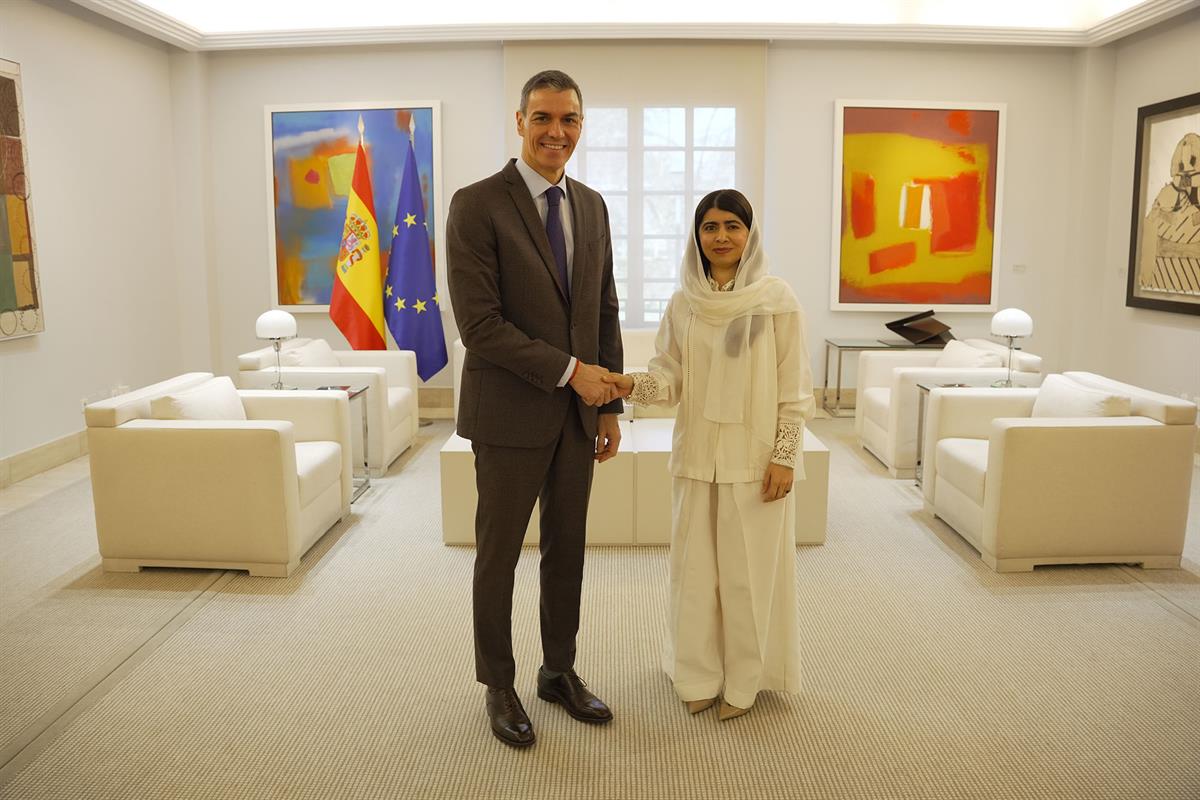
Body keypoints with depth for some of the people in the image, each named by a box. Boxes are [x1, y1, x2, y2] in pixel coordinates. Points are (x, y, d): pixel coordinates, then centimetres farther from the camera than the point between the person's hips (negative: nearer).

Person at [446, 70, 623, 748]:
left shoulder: (592, 206, 9)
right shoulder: (477, 206, -11)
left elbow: (605, 311, 11)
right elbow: (480, 325, -17)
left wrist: (610, 406, 9)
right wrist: (570, 371, -16)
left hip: (578, 412, 6)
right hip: (511, 412, -5)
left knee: (568, 549, 15)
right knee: (500, 554, 9)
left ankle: (560, 671, 34)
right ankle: (499, 685, 28)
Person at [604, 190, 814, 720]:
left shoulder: (777, 299, -7)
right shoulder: (683, 303, 4)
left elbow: (794, 388, -6)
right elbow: (672, 377, 5)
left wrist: (784, 456, -9)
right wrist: (633, 385, -15)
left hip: (755, 457, -3)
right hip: (696, 454, 3)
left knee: (749, 569, 5)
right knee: (695, 566, 10)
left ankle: (744, 680, 23)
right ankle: (699, 673, 27)